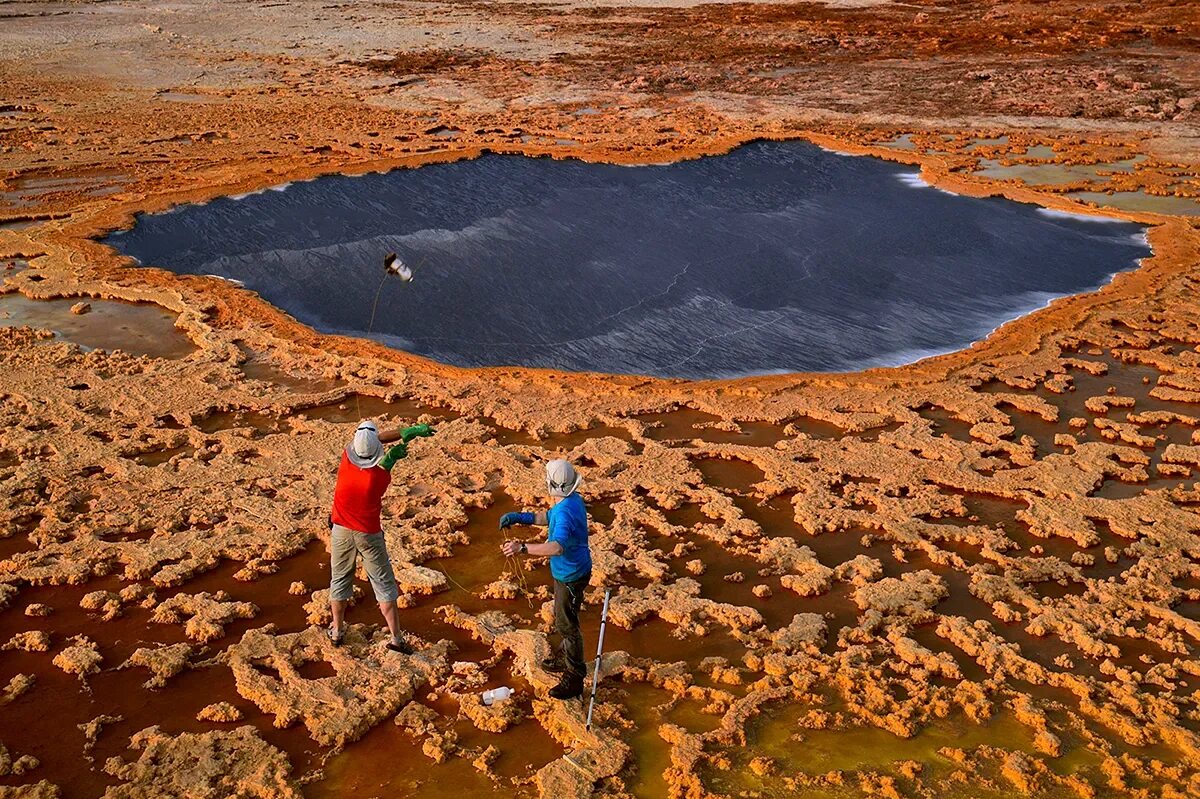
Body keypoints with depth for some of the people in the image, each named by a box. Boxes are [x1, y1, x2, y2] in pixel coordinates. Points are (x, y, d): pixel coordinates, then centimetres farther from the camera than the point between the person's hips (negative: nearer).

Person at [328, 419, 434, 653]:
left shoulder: (347, 458, -14)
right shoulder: (382, 476, -24)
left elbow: (377, 439, -4)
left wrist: (409, 431, -4)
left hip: (341, 530, 3)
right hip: (369, 534, -3)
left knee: (339, 580, 20)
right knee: (384, 585, 7)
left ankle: (337, 630, 33)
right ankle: (395, 638, 9)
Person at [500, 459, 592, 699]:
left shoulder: (565, 512, -33)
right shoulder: (572, 500, -1)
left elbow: (557, 547, -47)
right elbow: (548, 516, 14)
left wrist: (522, 548, -48)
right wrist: (519, 517, 2)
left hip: (570, 576, -10)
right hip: (569, 571, 10)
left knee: (567, 625, 3)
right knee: (562, 619, 27)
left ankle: (574, 680, 15)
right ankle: (565, 659, 47)